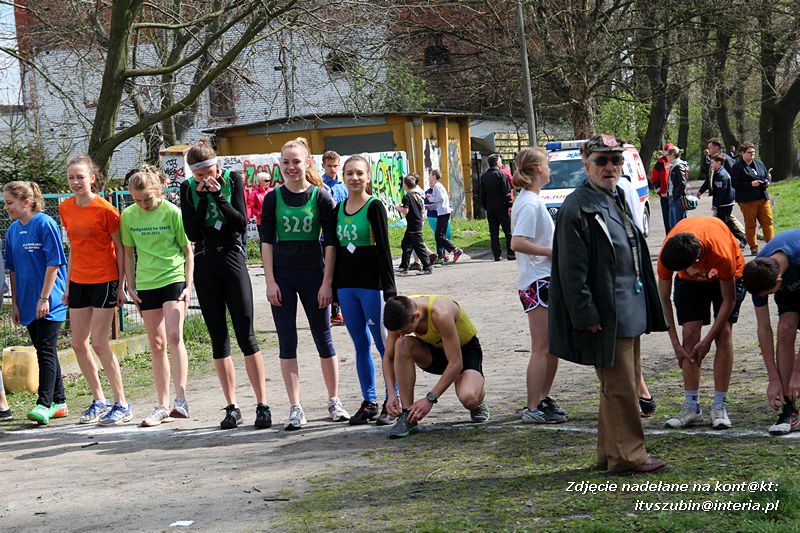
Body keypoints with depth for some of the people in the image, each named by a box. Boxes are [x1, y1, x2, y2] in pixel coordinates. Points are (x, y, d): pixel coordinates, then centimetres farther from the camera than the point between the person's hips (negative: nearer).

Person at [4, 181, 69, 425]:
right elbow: (13, 269, 15)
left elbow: (54, 263, -14)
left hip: (49, 303, -7)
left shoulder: (45, 224, -12)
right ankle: (58, 402, 18)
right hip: (28, 302, 7)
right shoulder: (13, 230, 9)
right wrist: (15, 303, 12)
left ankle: (44, 404, -11)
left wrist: (44, 298, -17)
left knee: (46, 351, -9)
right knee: (45, 352, 11)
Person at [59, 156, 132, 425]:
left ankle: (122, 405, 1)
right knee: (78, 343, 6)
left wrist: (122, 285, -9)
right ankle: (99, 401, 19)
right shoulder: (66, 208, 5)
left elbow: (120, 248, -6)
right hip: (79, 281, 6)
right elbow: (73, 248, 13)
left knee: (99, 342, -9)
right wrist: (68, 285, 13)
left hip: (105, 280, -6)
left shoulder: (105, 209, -12)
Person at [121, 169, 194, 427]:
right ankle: (163, 406, 11)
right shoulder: (128, 216, 2)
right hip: (146, 284, 4)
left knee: (174, 336, -19)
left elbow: (188, 251, -1)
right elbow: (128, 253, 11)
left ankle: (180, 399, -16)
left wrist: (188, 285, -7)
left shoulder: (172, 212, -7)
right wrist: (131, 286, 6)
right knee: (157, 344, 7)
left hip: (173, 279, -4)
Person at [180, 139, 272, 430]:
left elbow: (242, 223, -9)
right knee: (218, 338, 4)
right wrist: (203, 197, -12)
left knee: (246, 335, -7)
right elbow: (192, 234, -5)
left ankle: (262, 405, -4)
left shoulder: (233, 180, -1)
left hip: (232, 259, -2)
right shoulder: (188, 188, 3)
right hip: (204, 265, 2)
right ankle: (232, 407, 9)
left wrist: (217, 194, -15)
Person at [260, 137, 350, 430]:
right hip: (281, 274, 1)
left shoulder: (320, 196, -2)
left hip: (313, 273, -1)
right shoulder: (273, 198, 2)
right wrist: (270, 281, -5)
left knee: (323, 337, 6)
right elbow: (266, 241, 2)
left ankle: (334, 401, 20)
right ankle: (295, 409, 5)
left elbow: (331, 242, -2)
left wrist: (327, 282, -6)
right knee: (287, 342, 1)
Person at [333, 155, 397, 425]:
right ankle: (369, 402, 14)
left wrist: (389, 288, -12)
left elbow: (384, 249, -9)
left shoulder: (374, 207, -6)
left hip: (372, 284, -6)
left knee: (383, 343, -2)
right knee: (361, 345, 9)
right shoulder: (339, 209, 11)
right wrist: (333, 285, 13)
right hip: (347, 285, 6)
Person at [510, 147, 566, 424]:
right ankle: (533, 409, 0)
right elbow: (517, 243, -26)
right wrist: (553, 252, -20)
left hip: (546, 281, 10)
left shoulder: (529, 200, 14)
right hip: (538, 283, -10)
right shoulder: (531, 204, -17)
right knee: (541, 350, -5)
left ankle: (544, 398, 25)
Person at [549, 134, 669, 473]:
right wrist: (587, 316, -20)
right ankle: (627, 455, 5)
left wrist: (645, 308, 20)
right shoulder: (576, 209, -13)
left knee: (625, 384, 15)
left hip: (629, 312, 10)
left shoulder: (617, 200, 15)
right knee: (619, 387, -4)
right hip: (606, 316, -9)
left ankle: (610, 452, 24)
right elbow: (572, 271, -17)